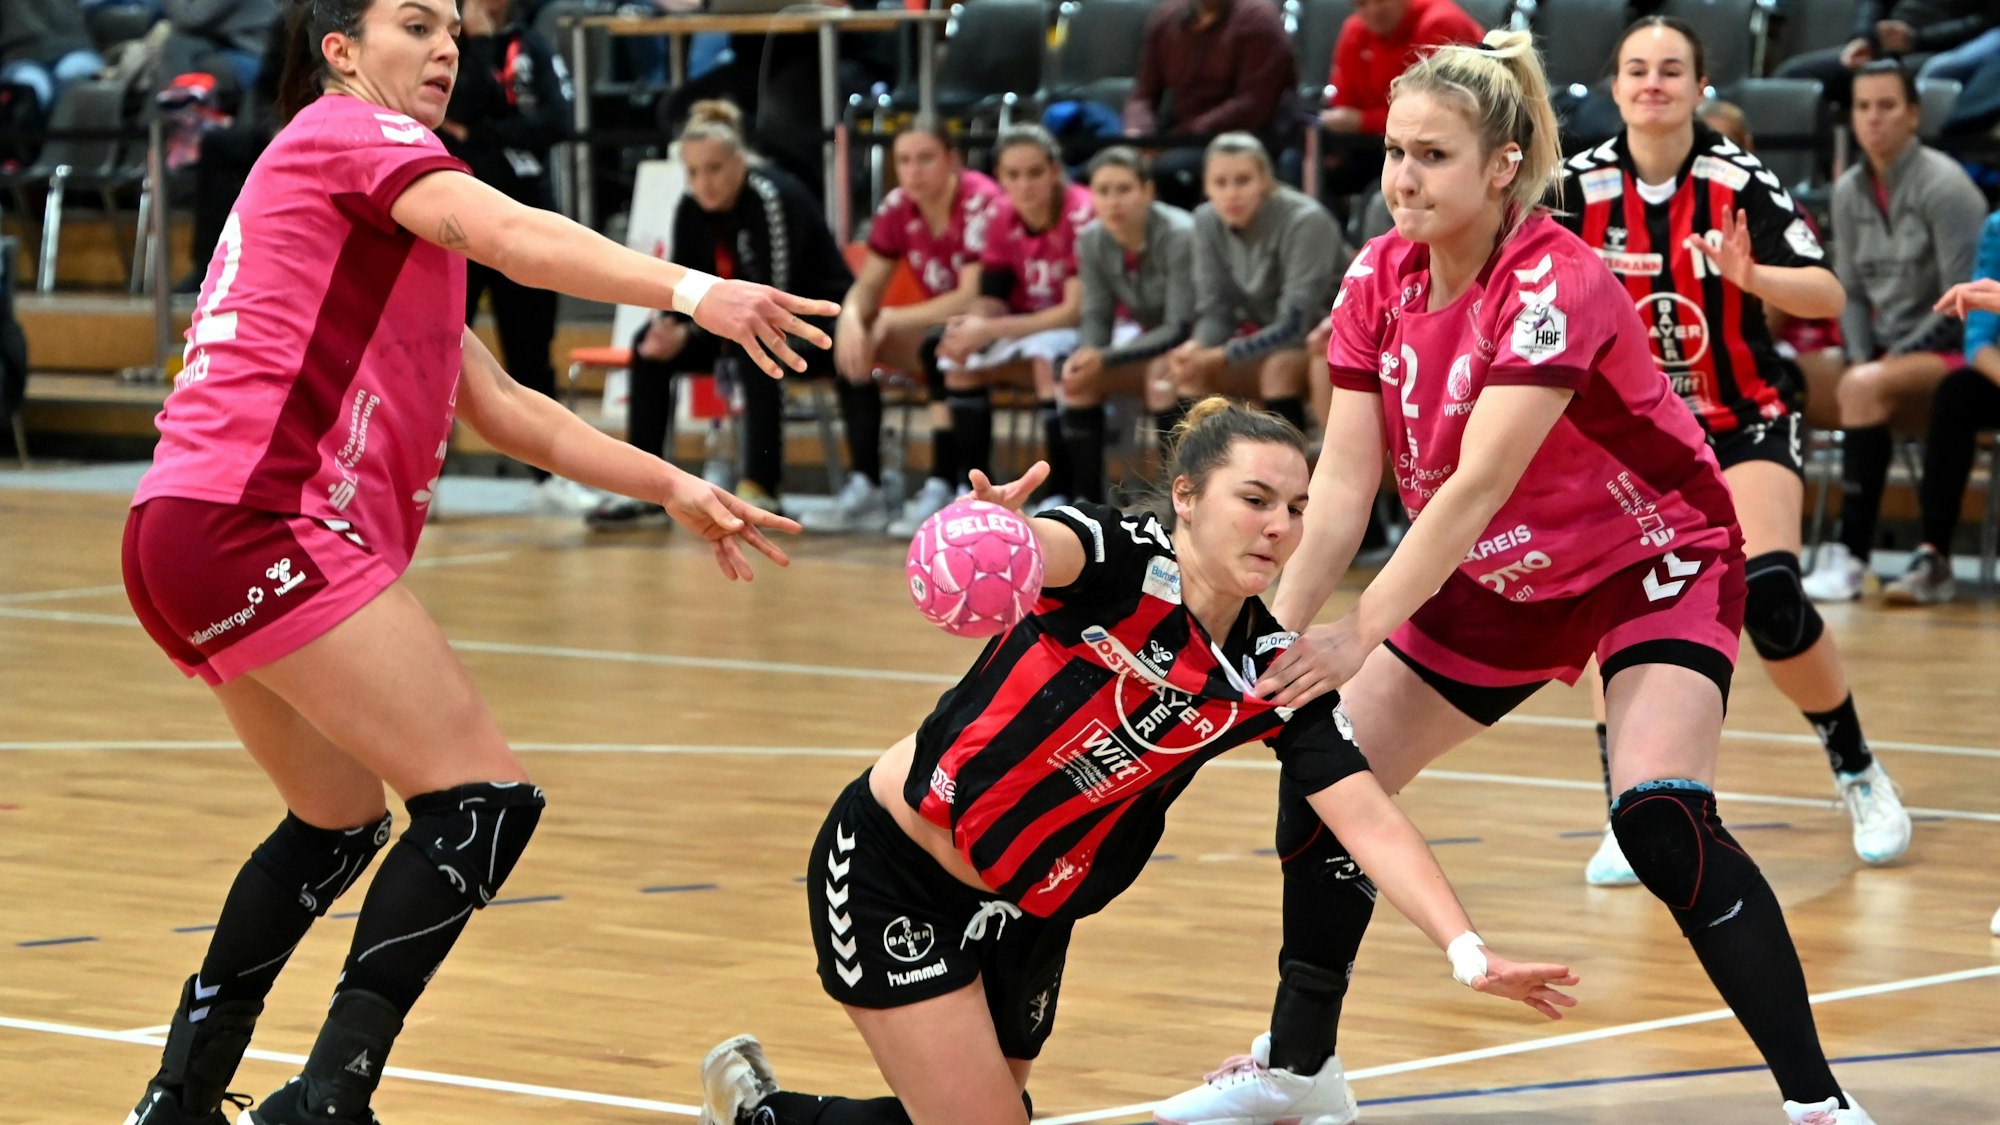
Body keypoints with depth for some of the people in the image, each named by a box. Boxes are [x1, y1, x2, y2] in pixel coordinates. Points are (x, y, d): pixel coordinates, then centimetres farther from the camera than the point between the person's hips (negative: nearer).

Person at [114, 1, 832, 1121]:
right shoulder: (348, 130, 0)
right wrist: (689, 291, -32)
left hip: (190, 530, 10)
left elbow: (503, 406, 24)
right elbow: (510, 236, -20)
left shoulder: (384, 229, 27)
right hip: (262, 523, -10)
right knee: (486, 800, -11)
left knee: (341, 821, 25)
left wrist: (672, 486, 18)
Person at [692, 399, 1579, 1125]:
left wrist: (1469, 954, -28)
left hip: (1029, 916, 6)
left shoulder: (1270, 676, -6)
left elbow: (1369, 820, -14)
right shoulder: (1127, 560, -20)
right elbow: (1041, 546, -43)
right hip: (891, 873, -6)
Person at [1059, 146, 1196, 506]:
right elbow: (1097, 317, -4)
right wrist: (1086, 354, -29)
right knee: (1077, 377, -16)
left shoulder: (1179, 236, -27)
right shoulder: (1092, 241, -8)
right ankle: (1088, 499, -11)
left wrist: (1105, 358, -35)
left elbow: (1180, 329, -27)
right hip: (1149, 344, 6)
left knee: (1162, 373, -35)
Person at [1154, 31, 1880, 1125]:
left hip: (1656, 561, -7)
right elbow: (1343, 482, -12)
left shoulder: (1557, 285, -28)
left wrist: (1361, 632, -40)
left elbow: (1478, 483, -35)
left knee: (1660, 820, -26)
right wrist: (1280, 623, -25)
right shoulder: (1378, 281, -9)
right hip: (1499, 581, 7)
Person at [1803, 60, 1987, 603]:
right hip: (1890, 347, 7)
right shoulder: (1849, 191, 7)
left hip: (1951, 349, -7)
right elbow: (1852, 292, 11)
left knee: (1866, 389, -32)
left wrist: (1892, 359, -17)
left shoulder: (1943, 186, -13)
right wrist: (1860, 357, -6)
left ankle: (1851, 557, -31)